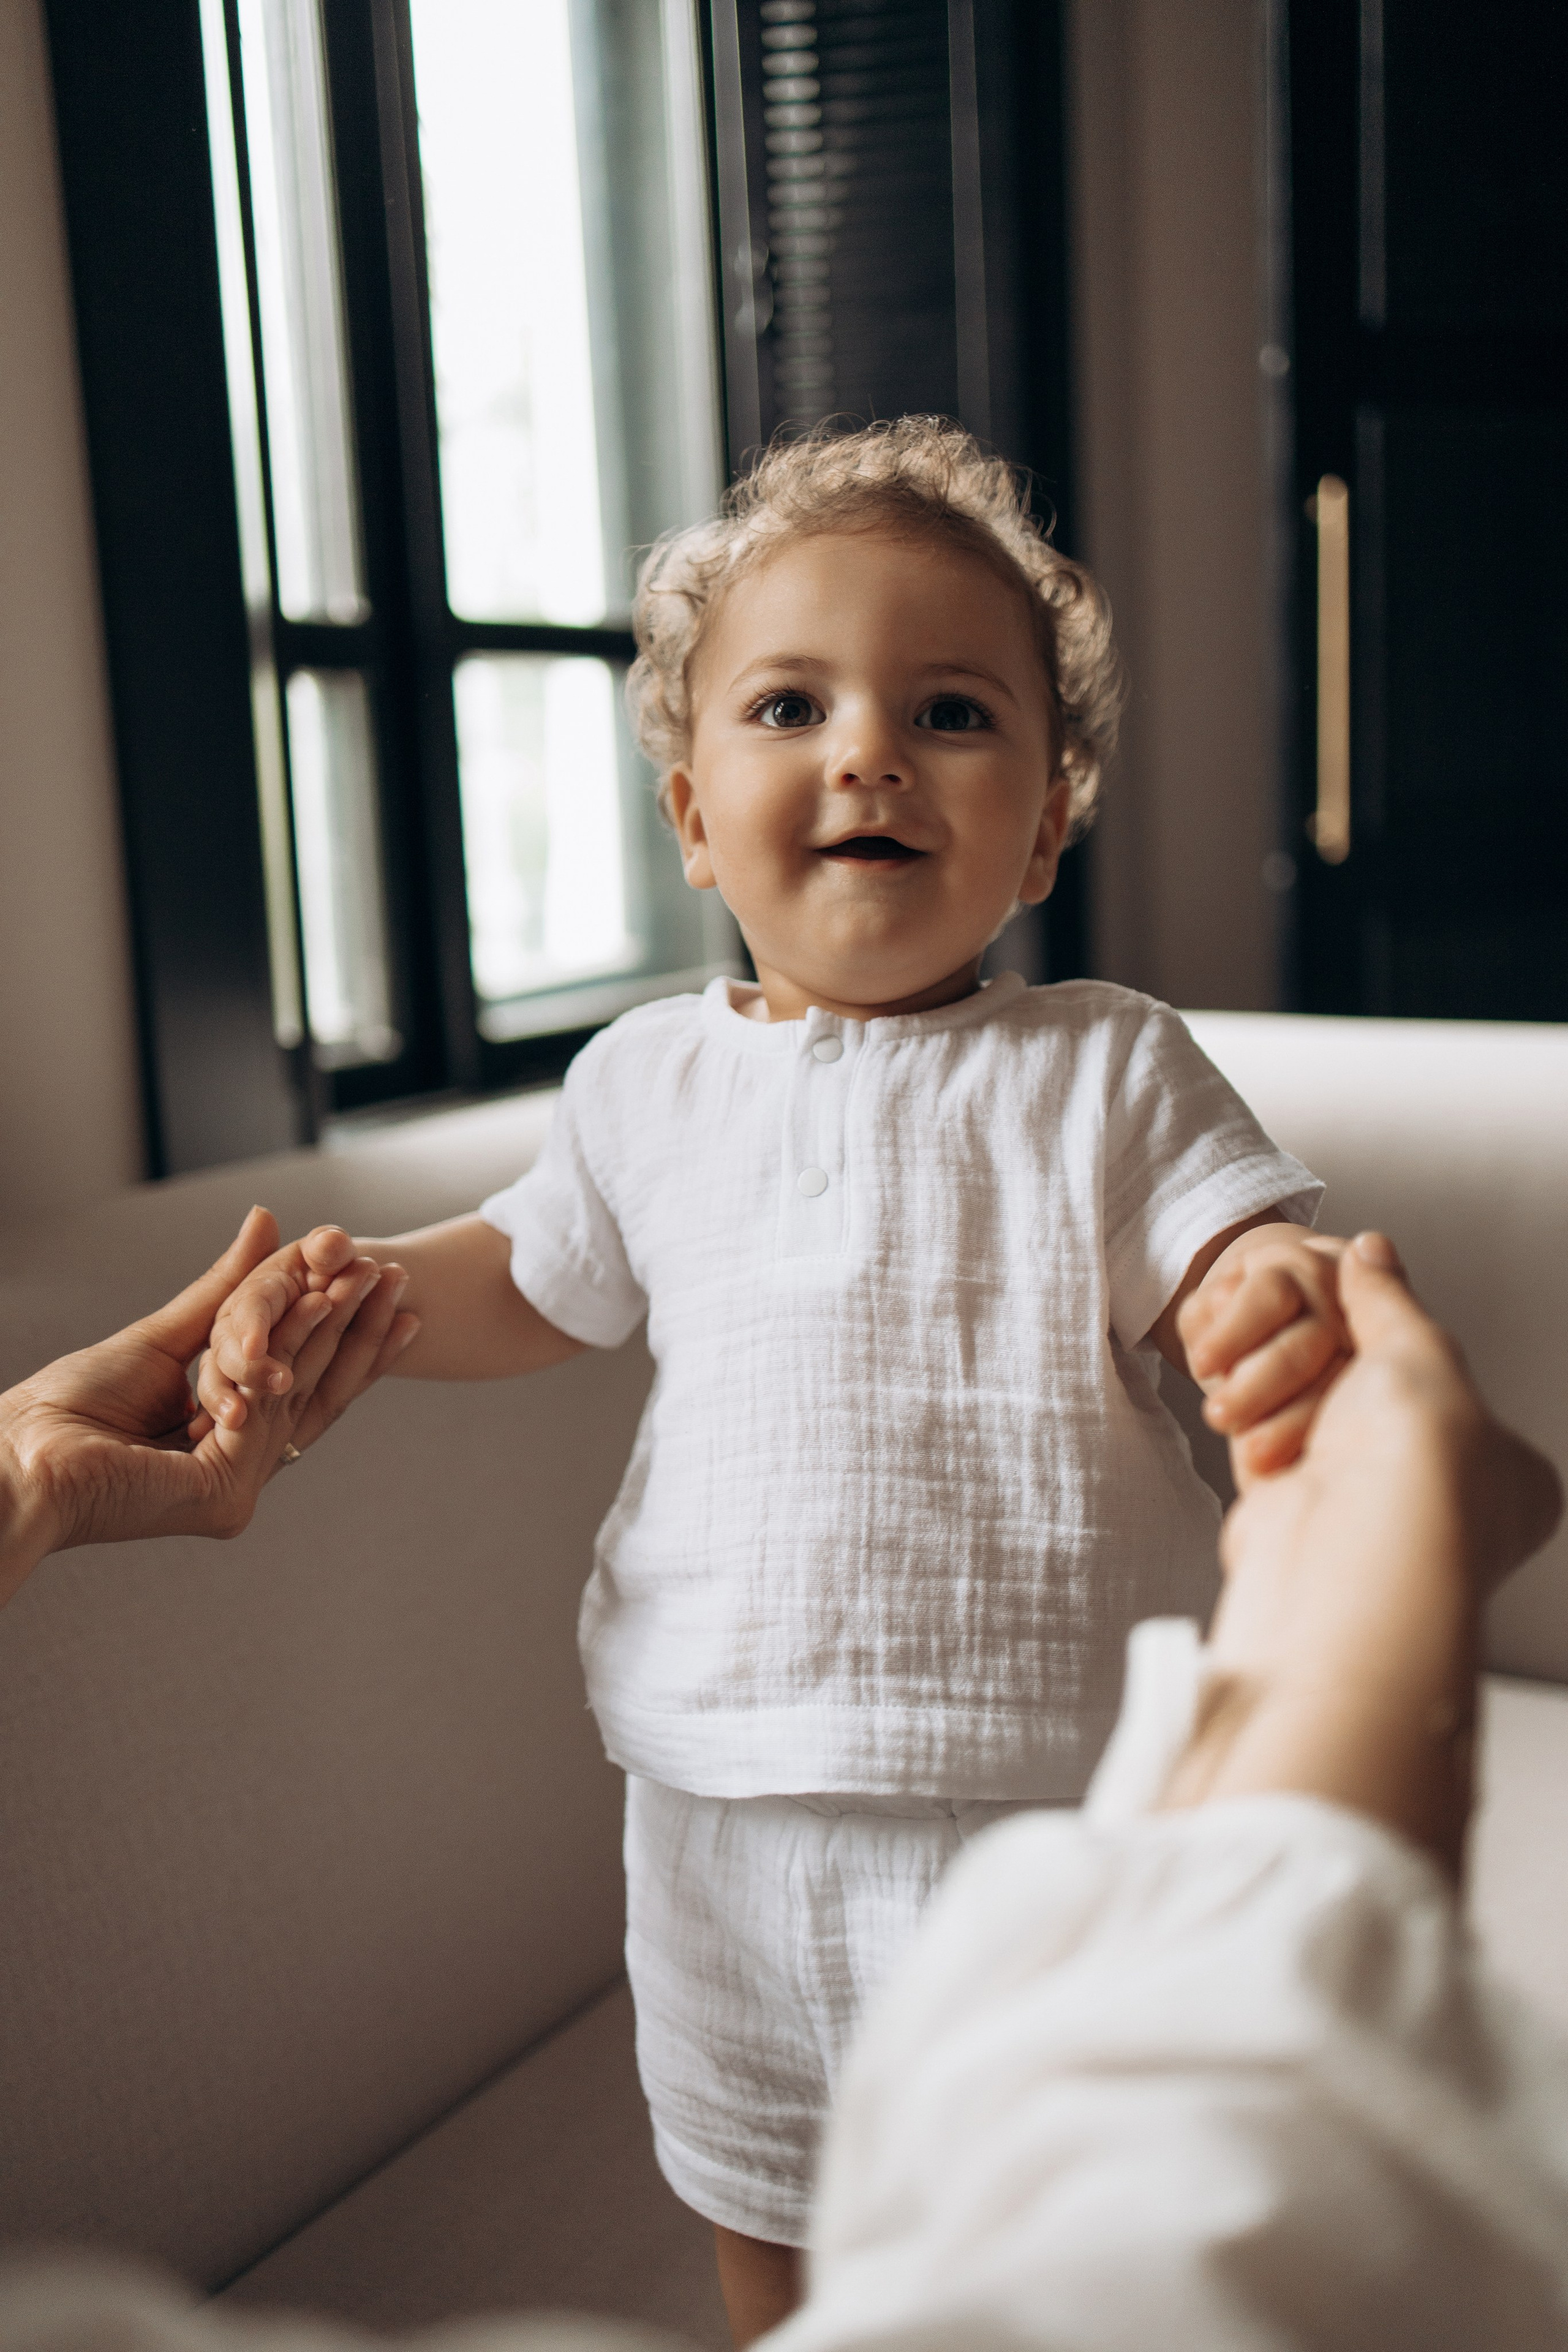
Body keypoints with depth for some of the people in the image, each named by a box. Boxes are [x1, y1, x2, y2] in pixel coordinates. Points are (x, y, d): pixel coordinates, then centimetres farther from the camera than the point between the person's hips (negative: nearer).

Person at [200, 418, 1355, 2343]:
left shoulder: (1107, 1071, -5)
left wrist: (1304, 1319, -34)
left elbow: (1242, 1275, -11)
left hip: (1055, 1800, -2)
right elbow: (535, 1279, 17)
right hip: (733, 1804, 3)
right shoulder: (651, 1082, 3)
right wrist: (357, 1290, -1)